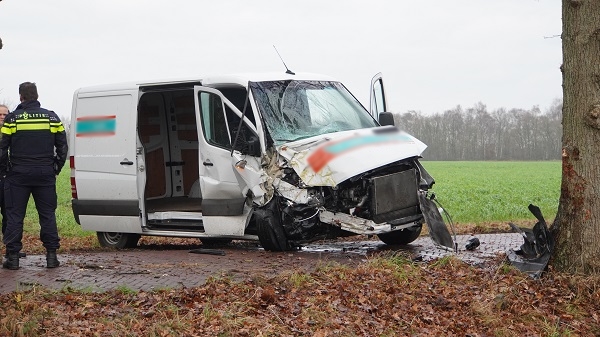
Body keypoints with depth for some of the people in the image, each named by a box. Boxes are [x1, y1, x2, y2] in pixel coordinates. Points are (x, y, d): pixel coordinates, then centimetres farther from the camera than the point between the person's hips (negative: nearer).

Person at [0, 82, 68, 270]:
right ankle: (51, 255, 7)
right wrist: (56, 169, 16)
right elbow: (63, 147, 8)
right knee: (47, 214, 8)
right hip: (45, 174, 2)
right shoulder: (52, 117, 5)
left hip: (18, 175, -2)